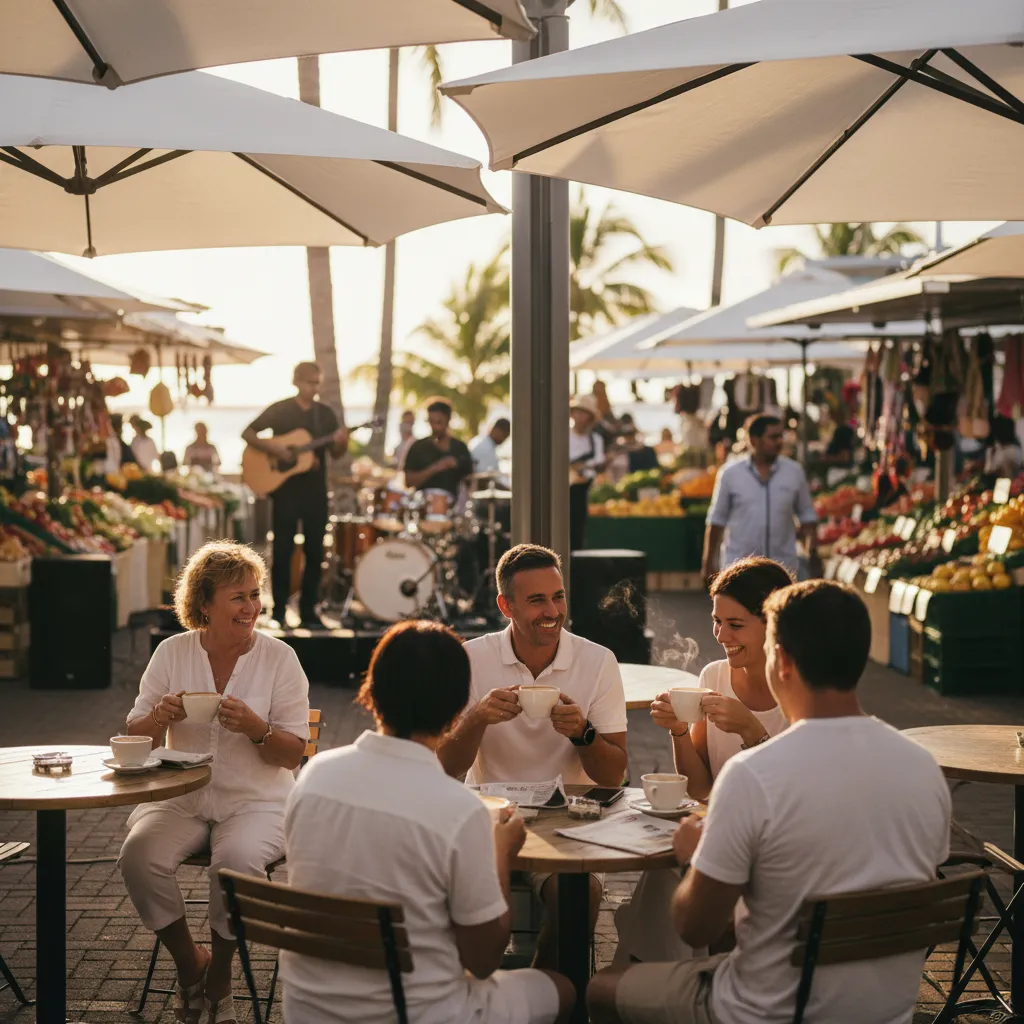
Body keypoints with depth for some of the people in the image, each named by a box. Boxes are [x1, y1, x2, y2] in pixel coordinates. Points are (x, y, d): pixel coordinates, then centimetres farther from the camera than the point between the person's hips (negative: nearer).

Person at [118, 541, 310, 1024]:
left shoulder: (279, 658, -4)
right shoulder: (172, 653, 3)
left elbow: (292, 754, -4)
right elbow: (135, 739, 5)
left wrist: (255, 728, -24)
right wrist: (160, 717, -18)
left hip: (256, 799, -2)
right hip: (181, 798, 3)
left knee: (237, 860, -33)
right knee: (138, 854, -26)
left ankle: (219, 976, -5)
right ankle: (190, 963, 0)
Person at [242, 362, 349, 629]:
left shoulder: (326, 413, 8)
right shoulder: (279, 410, -1)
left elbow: (336, 454, 9)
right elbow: (247, 433, -2)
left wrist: (341, 443, -13)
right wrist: (270, 447, -19)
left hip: (315, 491, 3)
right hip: (286, 489, -3)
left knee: (315, 551, 4)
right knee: (283, 549, -2)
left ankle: (308, 610, 11)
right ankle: (278, 611, 5)